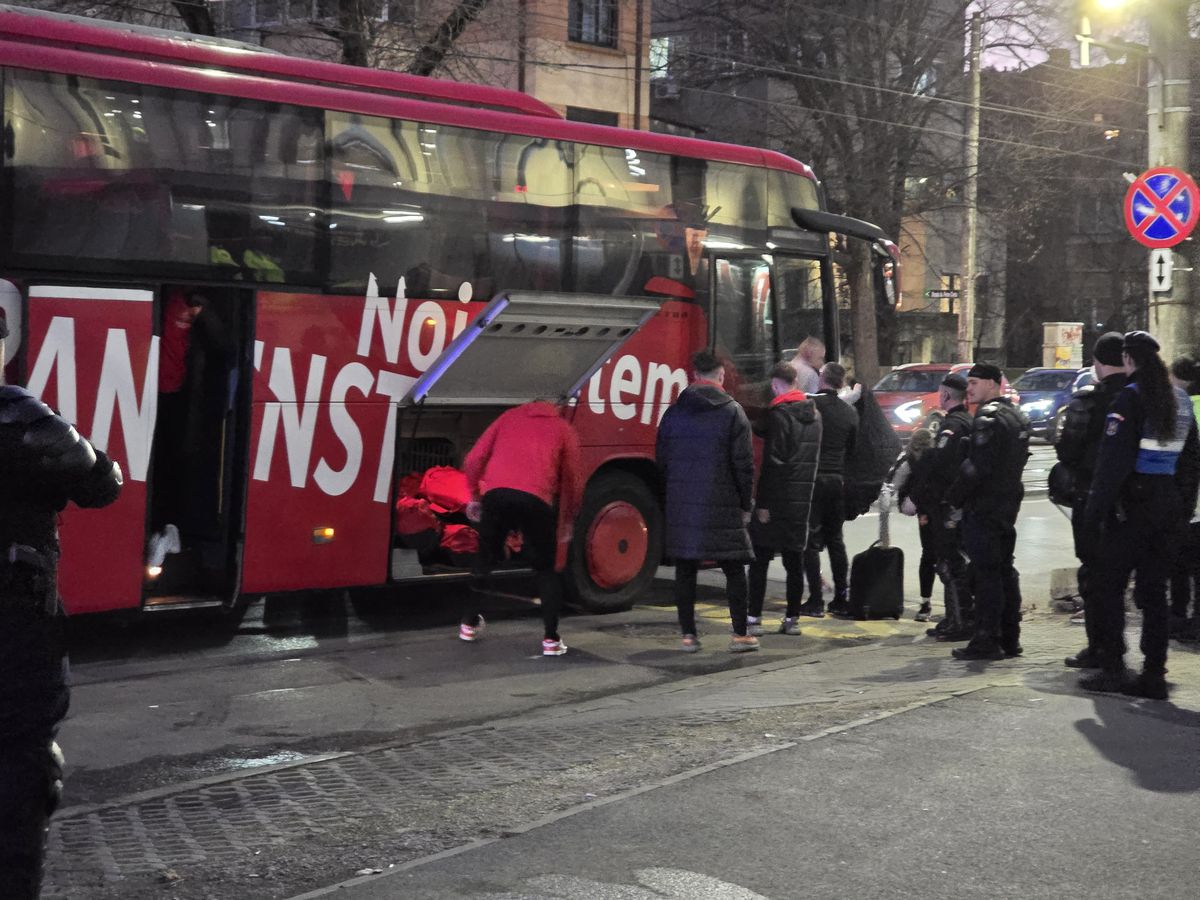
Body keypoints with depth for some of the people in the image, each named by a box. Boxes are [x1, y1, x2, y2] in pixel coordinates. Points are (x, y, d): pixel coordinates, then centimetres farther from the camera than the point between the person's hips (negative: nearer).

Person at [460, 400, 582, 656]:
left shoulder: (509, 416, 26)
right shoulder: (564, 429, 22)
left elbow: (474, 459, 17)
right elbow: (573, 481, 16)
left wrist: (474, 496, 27)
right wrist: (567, 521, 27)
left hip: (495, 493, 2)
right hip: (536, 499, -2)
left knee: (485, 559, 23)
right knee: (546, 569, 13)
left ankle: (469, 624, 33)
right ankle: (551, 639, 6)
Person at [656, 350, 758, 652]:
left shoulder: (674, 412, 6)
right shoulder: (732, 412, -4)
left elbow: (661, 460, 10)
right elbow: (744, 463, -6)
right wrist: (746, 503, 3)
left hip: (681, 505, 3)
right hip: (722, 506, -3)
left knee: (685, 570, 7)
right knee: (734, 569, 5)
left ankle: (688, 635, 8)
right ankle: (740, 634, 6)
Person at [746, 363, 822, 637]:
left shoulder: (780, 414, -14)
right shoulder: (814, 414, 12)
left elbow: (773, 461, -18)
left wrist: (762, 502, -16)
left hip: (777, 500, -7)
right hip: (803, 498, 7)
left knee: (760, 559, -1)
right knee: (794, 560, 10)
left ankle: (754, 619, -1)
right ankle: (792, 618, 12)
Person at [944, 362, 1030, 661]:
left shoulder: (988, 417, -15)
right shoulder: (1017, 416, 16)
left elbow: (977, 466, -21)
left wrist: (955, 498, -12)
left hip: (983, 507, -10)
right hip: (1008, 503, 10)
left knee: (985, 573, -7)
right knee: (1004, 570, 13)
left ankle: (986, 641, -6)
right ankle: (1009, 639, 18)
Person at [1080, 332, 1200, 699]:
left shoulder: (1131, 397, -11)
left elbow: (1114, 459, -16)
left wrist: (1096, 508, -14)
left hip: (1133, 503, -7)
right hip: (1170, 506, 7)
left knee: (1110, 585, 2)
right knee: (1154, 590, 9)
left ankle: (1112, 668, 0)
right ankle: (1154, 675, 9)